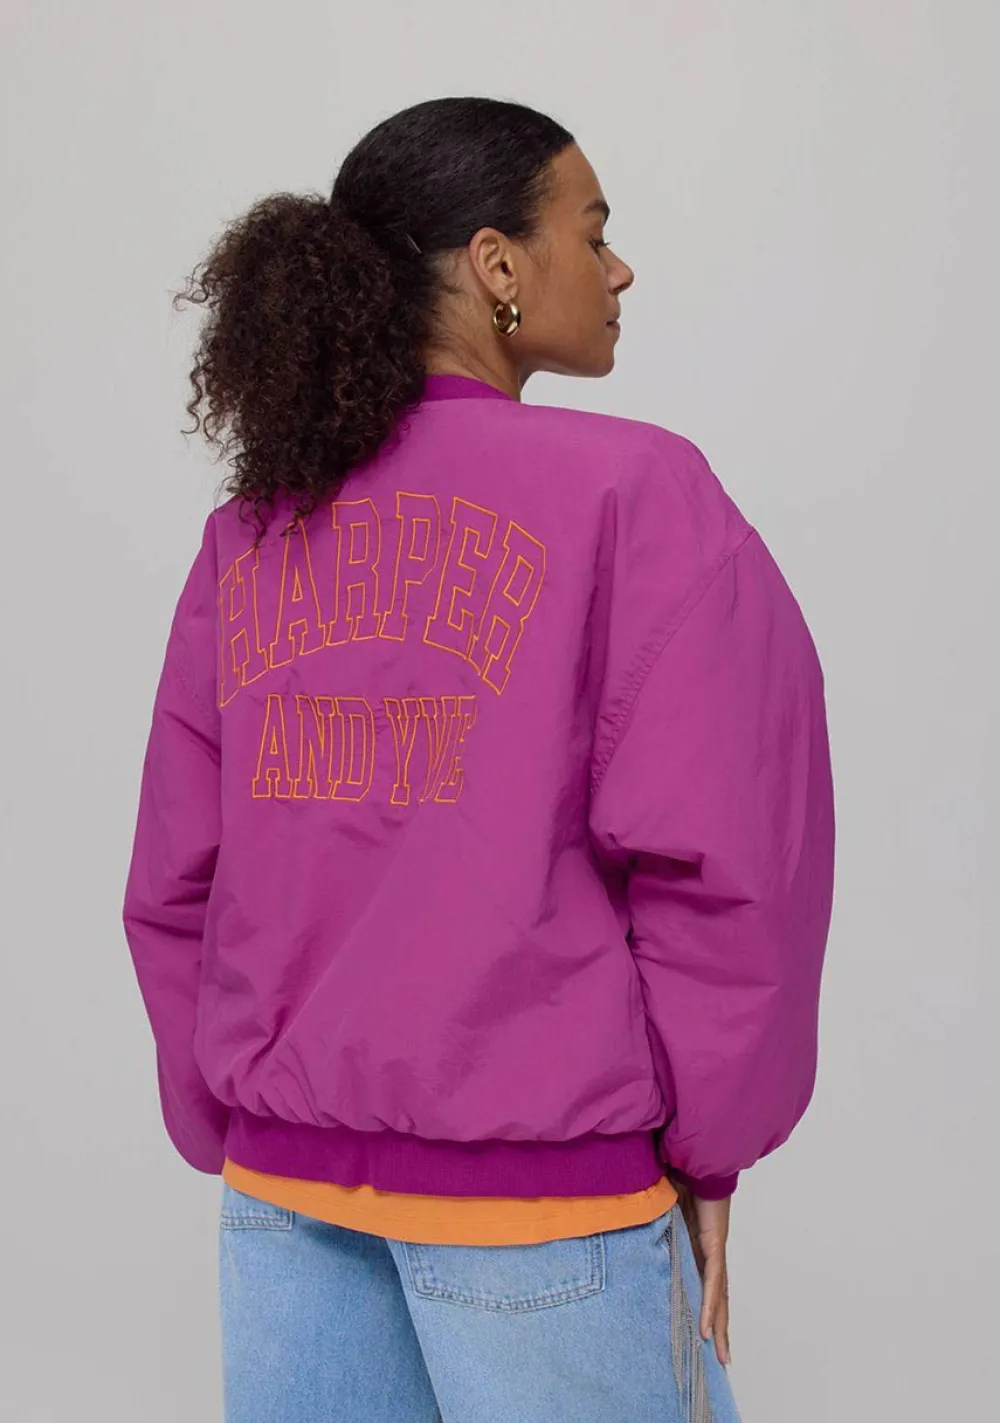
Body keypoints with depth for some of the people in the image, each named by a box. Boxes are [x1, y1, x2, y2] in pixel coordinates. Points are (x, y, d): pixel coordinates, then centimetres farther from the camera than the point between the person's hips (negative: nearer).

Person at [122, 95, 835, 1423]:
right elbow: (718, 855, -15)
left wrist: (233, 1129, 14)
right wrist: (707, 1146, -3)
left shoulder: (249, 535, 5)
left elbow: (174, 884, 6)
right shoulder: (632, 490, -10)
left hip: (282, 1181, 5)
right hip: (538, 1187, -5)